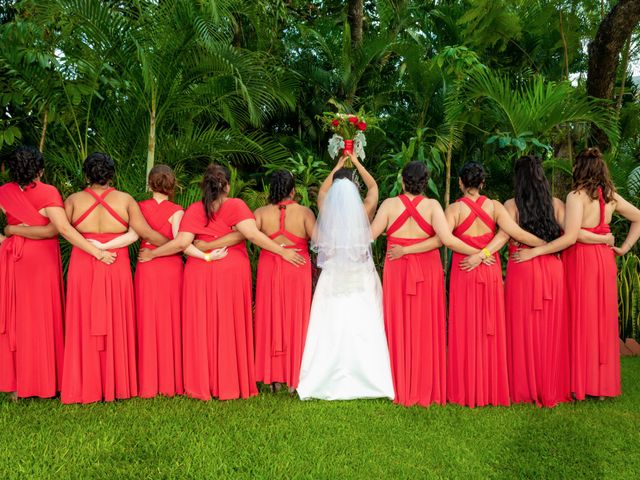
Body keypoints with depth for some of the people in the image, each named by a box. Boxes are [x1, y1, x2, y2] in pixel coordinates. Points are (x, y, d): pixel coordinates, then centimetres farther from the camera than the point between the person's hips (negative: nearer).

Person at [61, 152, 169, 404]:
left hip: (83, 266, 0)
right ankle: (115, 385, 16)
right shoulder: (125, 199, -1)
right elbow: (146, 233, -5)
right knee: (115, 326, 9)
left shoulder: (74, 200, 0)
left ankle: (86, 387, 13)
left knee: (84, 327, 8)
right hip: (117, 267, 0)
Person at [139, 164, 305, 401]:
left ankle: (203, 385, 16)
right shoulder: (235, 205, -6)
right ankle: (232, 384, 16)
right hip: (233, 273, -1)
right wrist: (283, 252, -13)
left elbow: (182, 242, -11)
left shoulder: (194, 210, -1)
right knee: (231, 328, 8)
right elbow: (253, 234, -17)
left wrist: (151, 254, 2)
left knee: (202, 329, 9)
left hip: (200, 274, 2)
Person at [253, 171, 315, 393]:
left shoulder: (261, 212, -3)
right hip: (298, 272, -1)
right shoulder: (304, 212, -8)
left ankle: (274, 377, 17)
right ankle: (293, 379, 13)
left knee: (271, 320, 11)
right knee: (295, 322, 8)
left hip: (269, 272, 1)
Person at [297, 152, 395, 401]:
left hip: (332, 280, 1)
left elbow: (322, 191, 18)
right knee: (362, 330, 3)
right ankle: (366, 378, 7)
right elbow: (373, 187, 13)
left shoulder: (326, 212, -6)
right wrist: (356, 163, 23)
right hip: (361, 280, -1)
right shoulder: (364, 212, -8)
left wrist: (337, 167, 28)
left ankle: (326, 379, 10)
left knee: (330, 330, 4)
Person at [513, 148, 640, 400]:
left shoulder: (577, 195, -14)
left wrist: (534, 252, -19)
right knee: (603, 321, 12)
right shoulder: (610, 196, 5)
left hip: (580, 261, -6)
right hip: (605, 261, 6)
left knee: (581, 321, 3)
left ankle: (580, 384, 10)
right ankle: (603, 384, 21)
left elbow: (570, 237, -22)